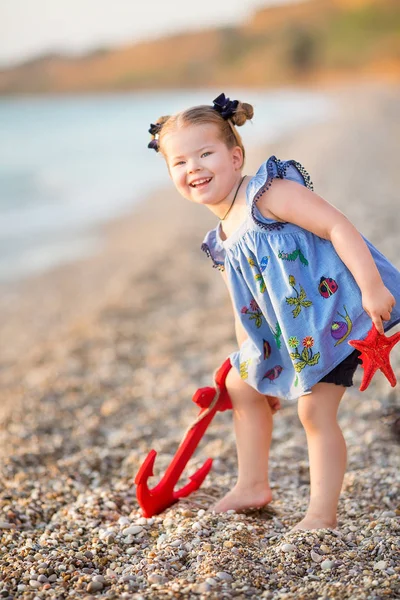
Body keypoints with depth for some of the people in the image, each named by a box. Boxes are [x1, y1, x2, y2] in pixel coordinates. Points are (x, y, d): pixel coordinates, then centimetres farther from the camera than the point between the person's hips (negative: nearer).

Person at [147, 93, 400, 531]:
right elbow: (245, 311, 17)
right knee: (240, 384, 19)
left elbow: (337, 225, -23)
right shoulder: (224, 241, 9)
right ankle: (252, 486, 33)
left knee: (315, 410, -11)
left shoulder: (268, 192, -16)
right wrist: (247, 362, 19)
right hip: (289, 339, 10)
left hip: (337, 315, -10)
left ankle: (322, 513, 4)